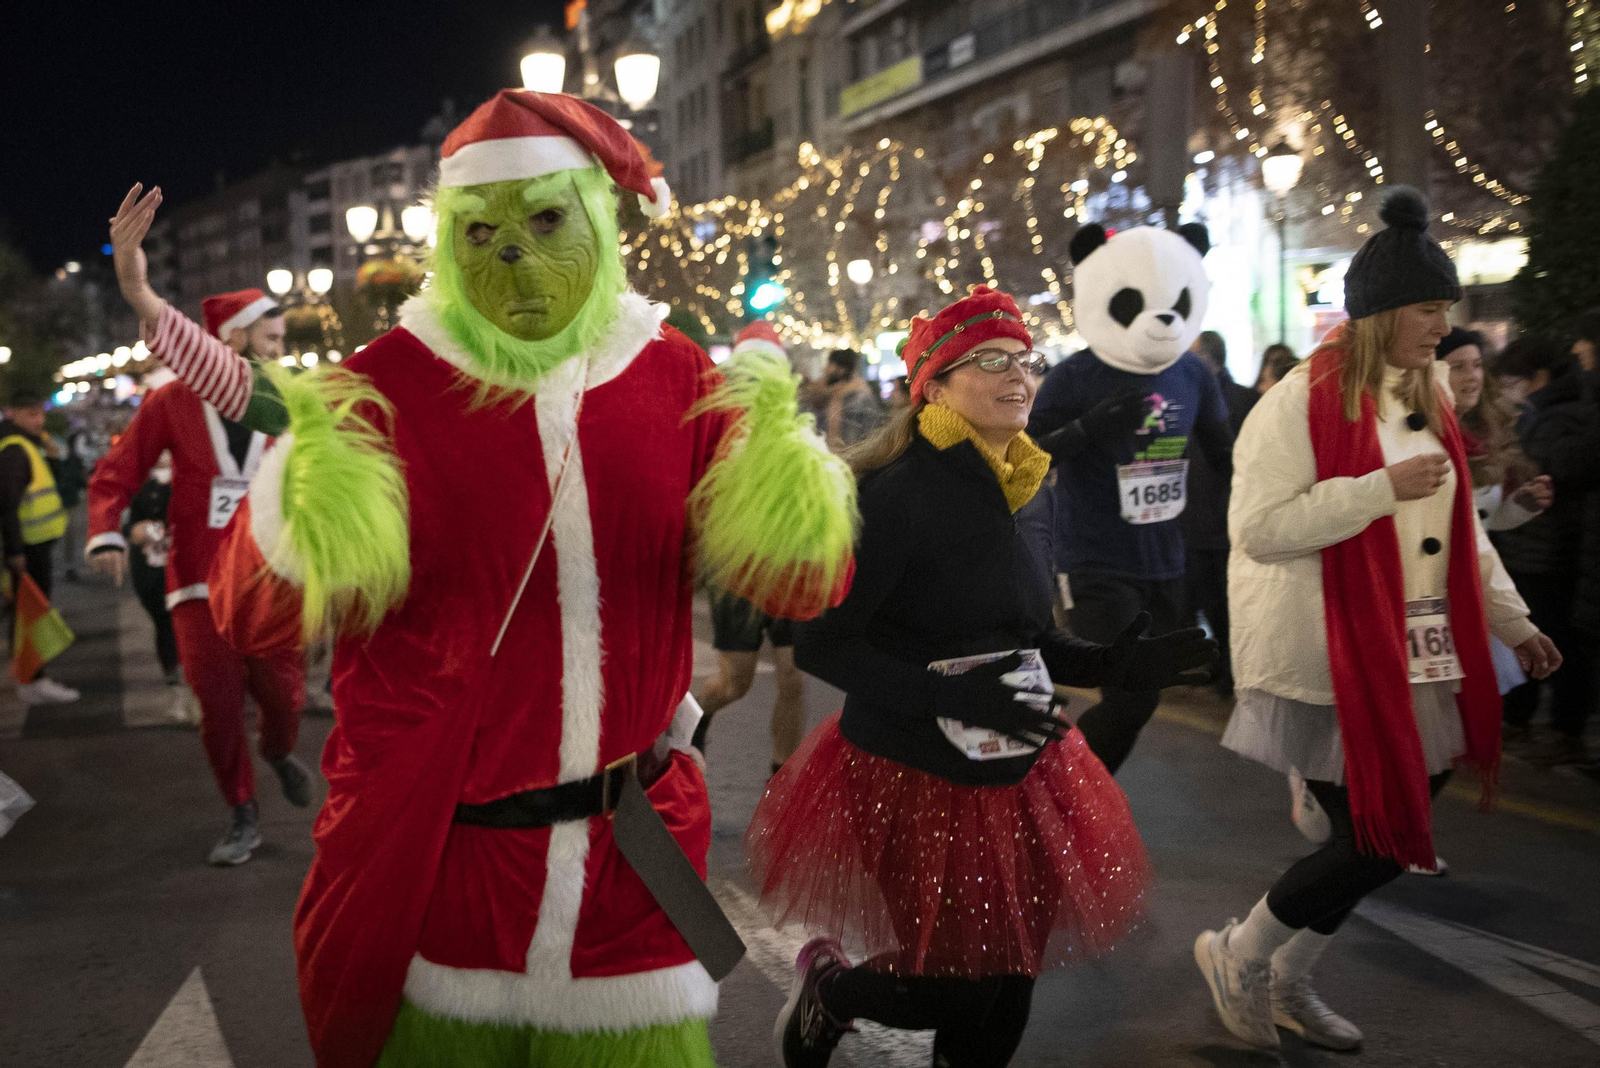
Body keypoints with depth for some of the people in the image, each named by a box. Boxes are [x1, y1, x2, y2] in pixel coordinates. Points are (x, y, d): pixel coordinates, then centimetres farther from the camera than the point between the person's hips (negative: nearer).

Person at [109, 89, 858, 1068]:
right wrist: (310, 472, -29)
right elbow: (255, 614, -11)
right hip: (437, 852, -1)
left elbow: (801, 579, -3)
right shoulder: (388, 386, -8)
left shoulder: (675, 377, -2)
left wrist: (774, 438, -22)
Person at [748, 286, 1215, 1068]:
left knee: (1007, 984, 13)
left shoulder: (1013, 494, 5)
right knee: (957, 992, 1)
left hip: (1014, 775, 7)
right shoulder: (898, 493, -19)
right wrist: (951, 694, -30)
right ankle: (829, 987, 31)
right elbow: (820, 645, -21)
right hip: (915, 781, -7)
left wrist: (1110, 666, 0)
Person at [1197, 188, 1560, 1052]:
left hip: (1414, 660, 8)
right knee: (1372, 841, -5)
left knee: (1388, 835, 12)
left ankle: (1289, 982, 32)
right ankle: (1236, 953, 19)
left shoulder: (1425, 398, 12)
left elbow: (1459, 530, 21)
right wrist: (1383, 488, -22)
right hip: (1331, 664, -8)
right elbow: (1258, 527, -21)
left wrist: (1513, 622, 18)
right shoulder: (1303, 400, -13)